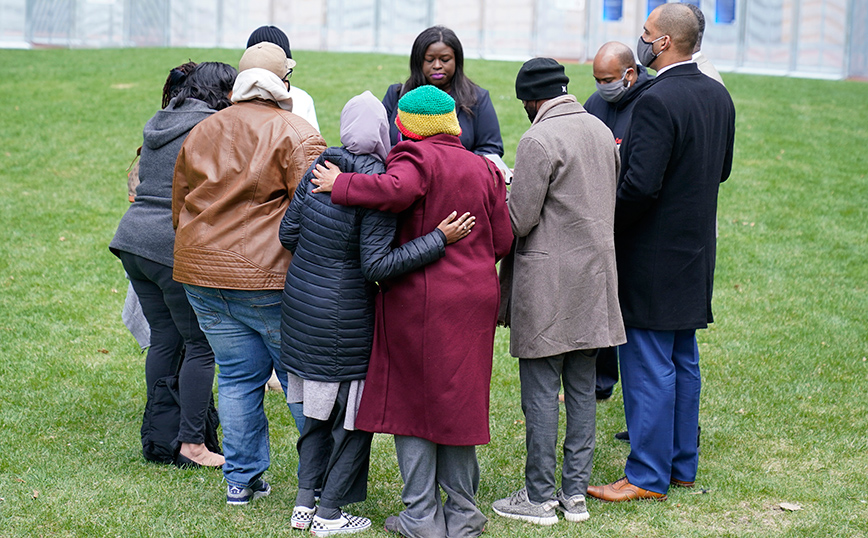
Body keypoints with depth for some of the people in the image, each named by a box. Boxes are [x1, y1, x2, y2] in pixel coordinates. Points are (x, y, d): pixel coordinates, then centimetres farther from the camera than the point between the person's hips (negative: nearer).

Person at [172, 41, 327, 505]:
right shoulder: (294, 133, -6)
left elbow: (179, 209, 21)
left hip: (201, 275, 6)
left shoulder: (201, 133, 13)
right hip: (269, 277, -5)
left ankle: (242, 479, 18)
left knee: (237, 377, 13)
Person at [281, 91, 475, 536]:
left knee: (319, 408, 20)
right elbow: (378, 265, -23)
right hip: (343, 318, -7)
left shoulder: (320, 167, 0)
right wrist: (440, 238, -22)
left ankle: (304, 501, 24)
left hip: (301, 301, 7)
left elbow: (288, 232, 8)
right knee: (353, 414, 7)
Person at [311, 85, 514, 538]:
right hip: (474, 298, 6)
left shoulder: (416, 157, -9)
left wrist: (341, 186, -18)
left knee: (412, 400, 5)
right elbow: (502, 241, 9)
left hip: (419, 300, -6)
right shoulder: (483, 169, 10)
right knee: (458, 402, 13)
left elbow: (396, 189, -31)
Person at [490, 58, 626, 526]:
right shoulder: (602, 132, 8)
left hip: (547, 284, -7)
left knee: (541, 391, 0)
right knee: (582, 389, 12)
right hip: (595, 277, 7)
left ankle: (539, 497, 6)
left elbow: (519, 220, -15)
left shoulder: (538, 140, -15)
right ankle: (575, 493, 17)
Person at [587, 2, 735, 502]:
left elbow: (640, 184, -25)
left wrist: (606, 225, -11)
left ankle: (649, 476, 4)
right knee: (683, 362, 16)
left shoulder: (658, 101, -21)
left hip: (653, 256, -9)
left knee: (649, 367, -2)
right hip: (695, 251, 9)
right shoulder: (719, 96, 7)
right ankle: (682, 465, 25)